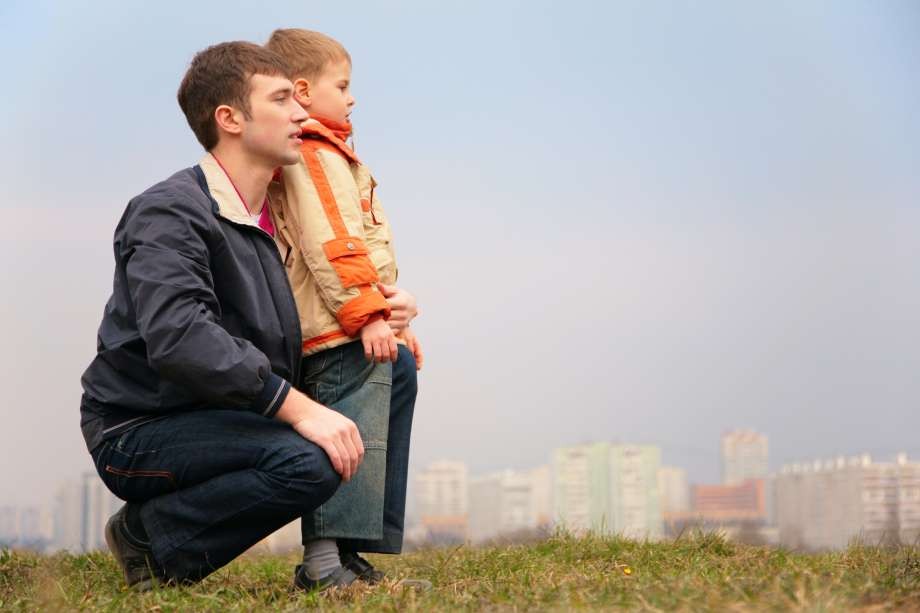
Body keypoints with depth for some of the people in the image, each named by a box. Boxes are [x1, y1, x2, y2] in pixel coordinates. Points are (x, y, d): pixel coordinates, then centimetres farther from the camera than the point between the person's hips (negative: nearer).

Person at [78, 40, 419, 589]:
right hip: (139, 433, -9)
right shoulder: (171, 211, -16)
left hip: (216, 420, 9)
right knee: (311, 461, -32)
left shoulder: (270, 221, 13)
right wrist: (298, 408, -36)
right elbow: (178, 336, -32)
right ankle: (150, 534, -10)